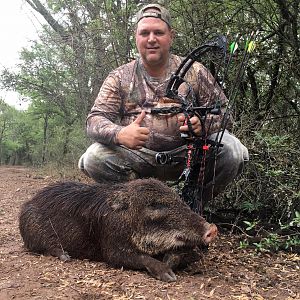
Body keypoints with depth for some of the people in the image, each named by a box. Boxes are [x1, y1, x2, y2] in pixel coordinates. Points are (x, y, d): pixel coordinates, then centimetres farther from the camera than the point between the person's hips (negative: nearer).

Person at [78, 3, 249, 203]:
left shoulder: (195, 71, 5)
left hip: (186, 155, 0)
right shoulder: (119, 78, 5)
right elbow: (95, 120, -4)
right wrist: (119, 134, -29)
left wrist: (203, 124, -24)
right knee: (94, 159, -25)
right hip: (138, 159, 0)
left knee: (232, 151, -25)